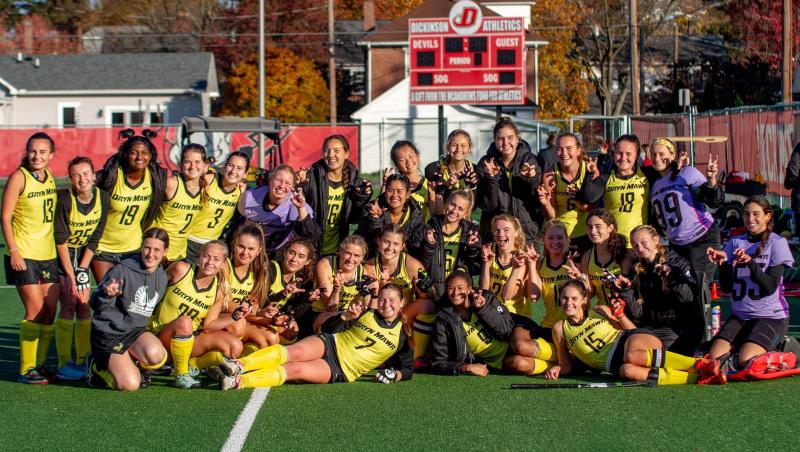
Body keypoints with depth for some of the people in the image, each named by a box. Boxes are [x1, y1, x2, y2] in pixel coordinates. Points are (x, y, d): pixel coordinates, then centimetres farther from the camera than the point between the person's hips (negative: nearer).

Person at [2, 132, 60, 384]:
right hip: (23, 255, -6)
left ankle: (39, 363, 18)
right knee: (35, 311, -8)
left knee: (50, 311, 6)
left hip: (48, 254, 6)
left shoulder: (48, 175, 9)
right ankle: (26, 370, 2)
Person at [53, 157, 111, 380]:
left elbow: (95, 238, -5)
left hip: (83, 255, 4)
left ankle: (83, 361, 8)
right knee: (69, 304, -13)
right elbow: (61, 240, -18)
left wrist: (82, 270, -10)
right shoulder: (64, 199, -22)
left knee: (84, 306, 0)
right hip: (61, 255, -4)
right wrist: (72, 275, -18)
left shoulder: (102, 198, -10)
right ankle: (64, 364, -9)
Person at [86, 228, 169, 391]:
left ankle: (132, 363, 6)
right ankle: (97, 365, 11)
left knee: (155, 354, -31)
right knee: (130, 385, -20)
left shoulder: (162, 277, 4)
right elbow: (95, 304, -15)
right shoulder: (122, 270, -15)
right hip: (109, 333, -5)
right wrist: (108, 294, -34)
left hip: (135, 331, 5)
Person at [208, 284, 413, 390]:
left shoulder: (401, 336, 7)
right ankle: (238, 366, -49)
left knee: (295, 369, -28)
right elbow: (328, 328, 11)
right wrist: (346, 317, -10)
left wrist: (395, 374, -10)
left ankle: (236, 381, -43)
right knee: (295, 352, -33)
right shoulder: (367, 314, 12)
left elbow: (408, 368, 13)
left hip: (342, 371, -2)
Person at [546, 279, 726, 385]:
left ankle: (699, 364, -44)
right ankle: (696, 378, -49)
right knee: (627, 371, -39)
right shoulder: (560, 329, 13)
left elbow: (632, 330, 15)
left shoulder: (600, 311, 12)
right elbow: (567, 366, 18)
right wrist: (557, 369, -4)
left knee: (632, 355, -40)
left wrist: (620, 315, -2)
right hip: (613, 363, 0)